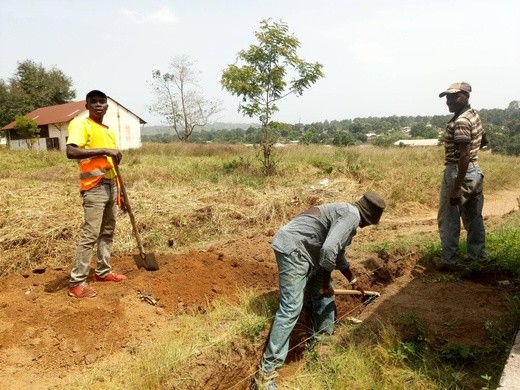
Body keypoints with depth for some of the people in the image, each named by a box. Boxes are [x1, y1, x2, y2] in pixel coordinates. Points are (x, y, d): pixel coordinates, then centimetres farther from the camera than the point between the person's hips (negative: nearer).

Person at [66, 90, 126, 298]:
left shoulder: (109, 131, 16)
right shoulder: (80, 123, -7)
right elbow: (71, 151, -23)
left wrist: (119, 191, 19)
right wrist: (103, 151, -26)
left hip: (111, 186, 8)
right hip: (94, 187, -8)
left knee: (108, 232, 14)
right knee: (90, 234, -8)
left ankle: (103, 272, 27)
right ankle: (77, 282, 0)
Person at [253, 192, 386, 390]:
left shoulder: (346, 213, 21)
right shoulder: (351, 216, -12)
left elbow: (338, 254, 34)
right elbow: (329, 250, -24)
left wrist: (353, 281, 44)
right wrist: (326, 283, -10)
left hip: (304, 250, 11)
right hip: (293, 248, -11)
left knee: (322, 295, 19)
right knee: (291, 308, -15)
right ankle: (266, 371, -12)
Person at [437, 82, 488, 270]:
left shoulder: (461, 121, -19)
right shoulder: (474, 115, 11)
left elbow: (464, 156, -25)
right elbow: (484, 140, 26)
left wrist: (457, 188, -25)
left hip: (458, 172, -10)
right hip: (475, 170, 10)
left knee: (448, 219, 0)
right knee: (474, 217, 16)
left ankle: (449, 261, 5)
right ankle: (478, 256, 25)